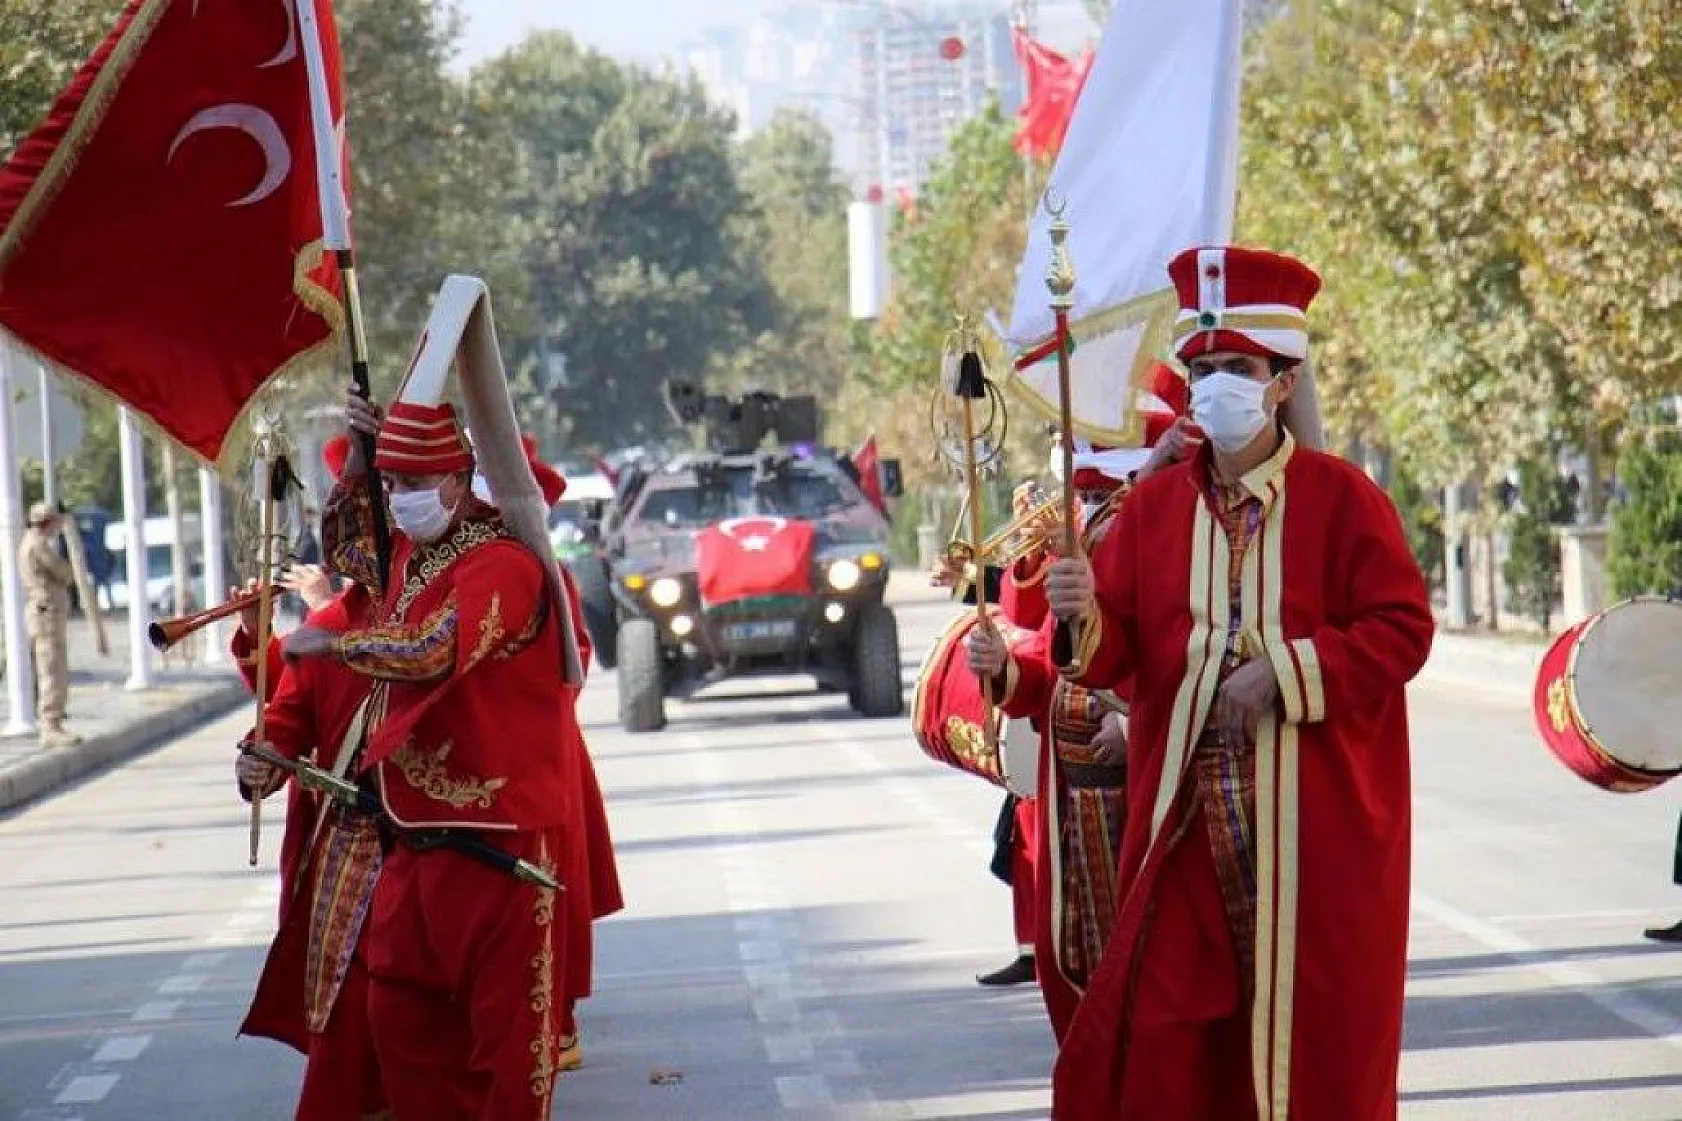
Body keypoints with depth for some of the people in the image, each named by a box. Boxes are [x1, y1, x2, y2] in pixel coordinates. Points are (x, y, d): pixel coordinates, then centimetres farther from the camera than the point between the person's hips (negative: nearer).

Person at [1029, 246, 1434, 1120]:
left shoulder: (1341, 498, -2)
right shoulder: (1154, 507, 8)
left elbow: (1403, 631, -8)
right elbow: (1114, 654, 4)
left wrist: (1284, 671, -16)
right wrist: (1086, 618, -19)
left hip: (1316, 830, -3)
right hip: (1187, 824, 3)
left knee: (1316, 1033, 2)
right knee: (1161, 1046, -2)